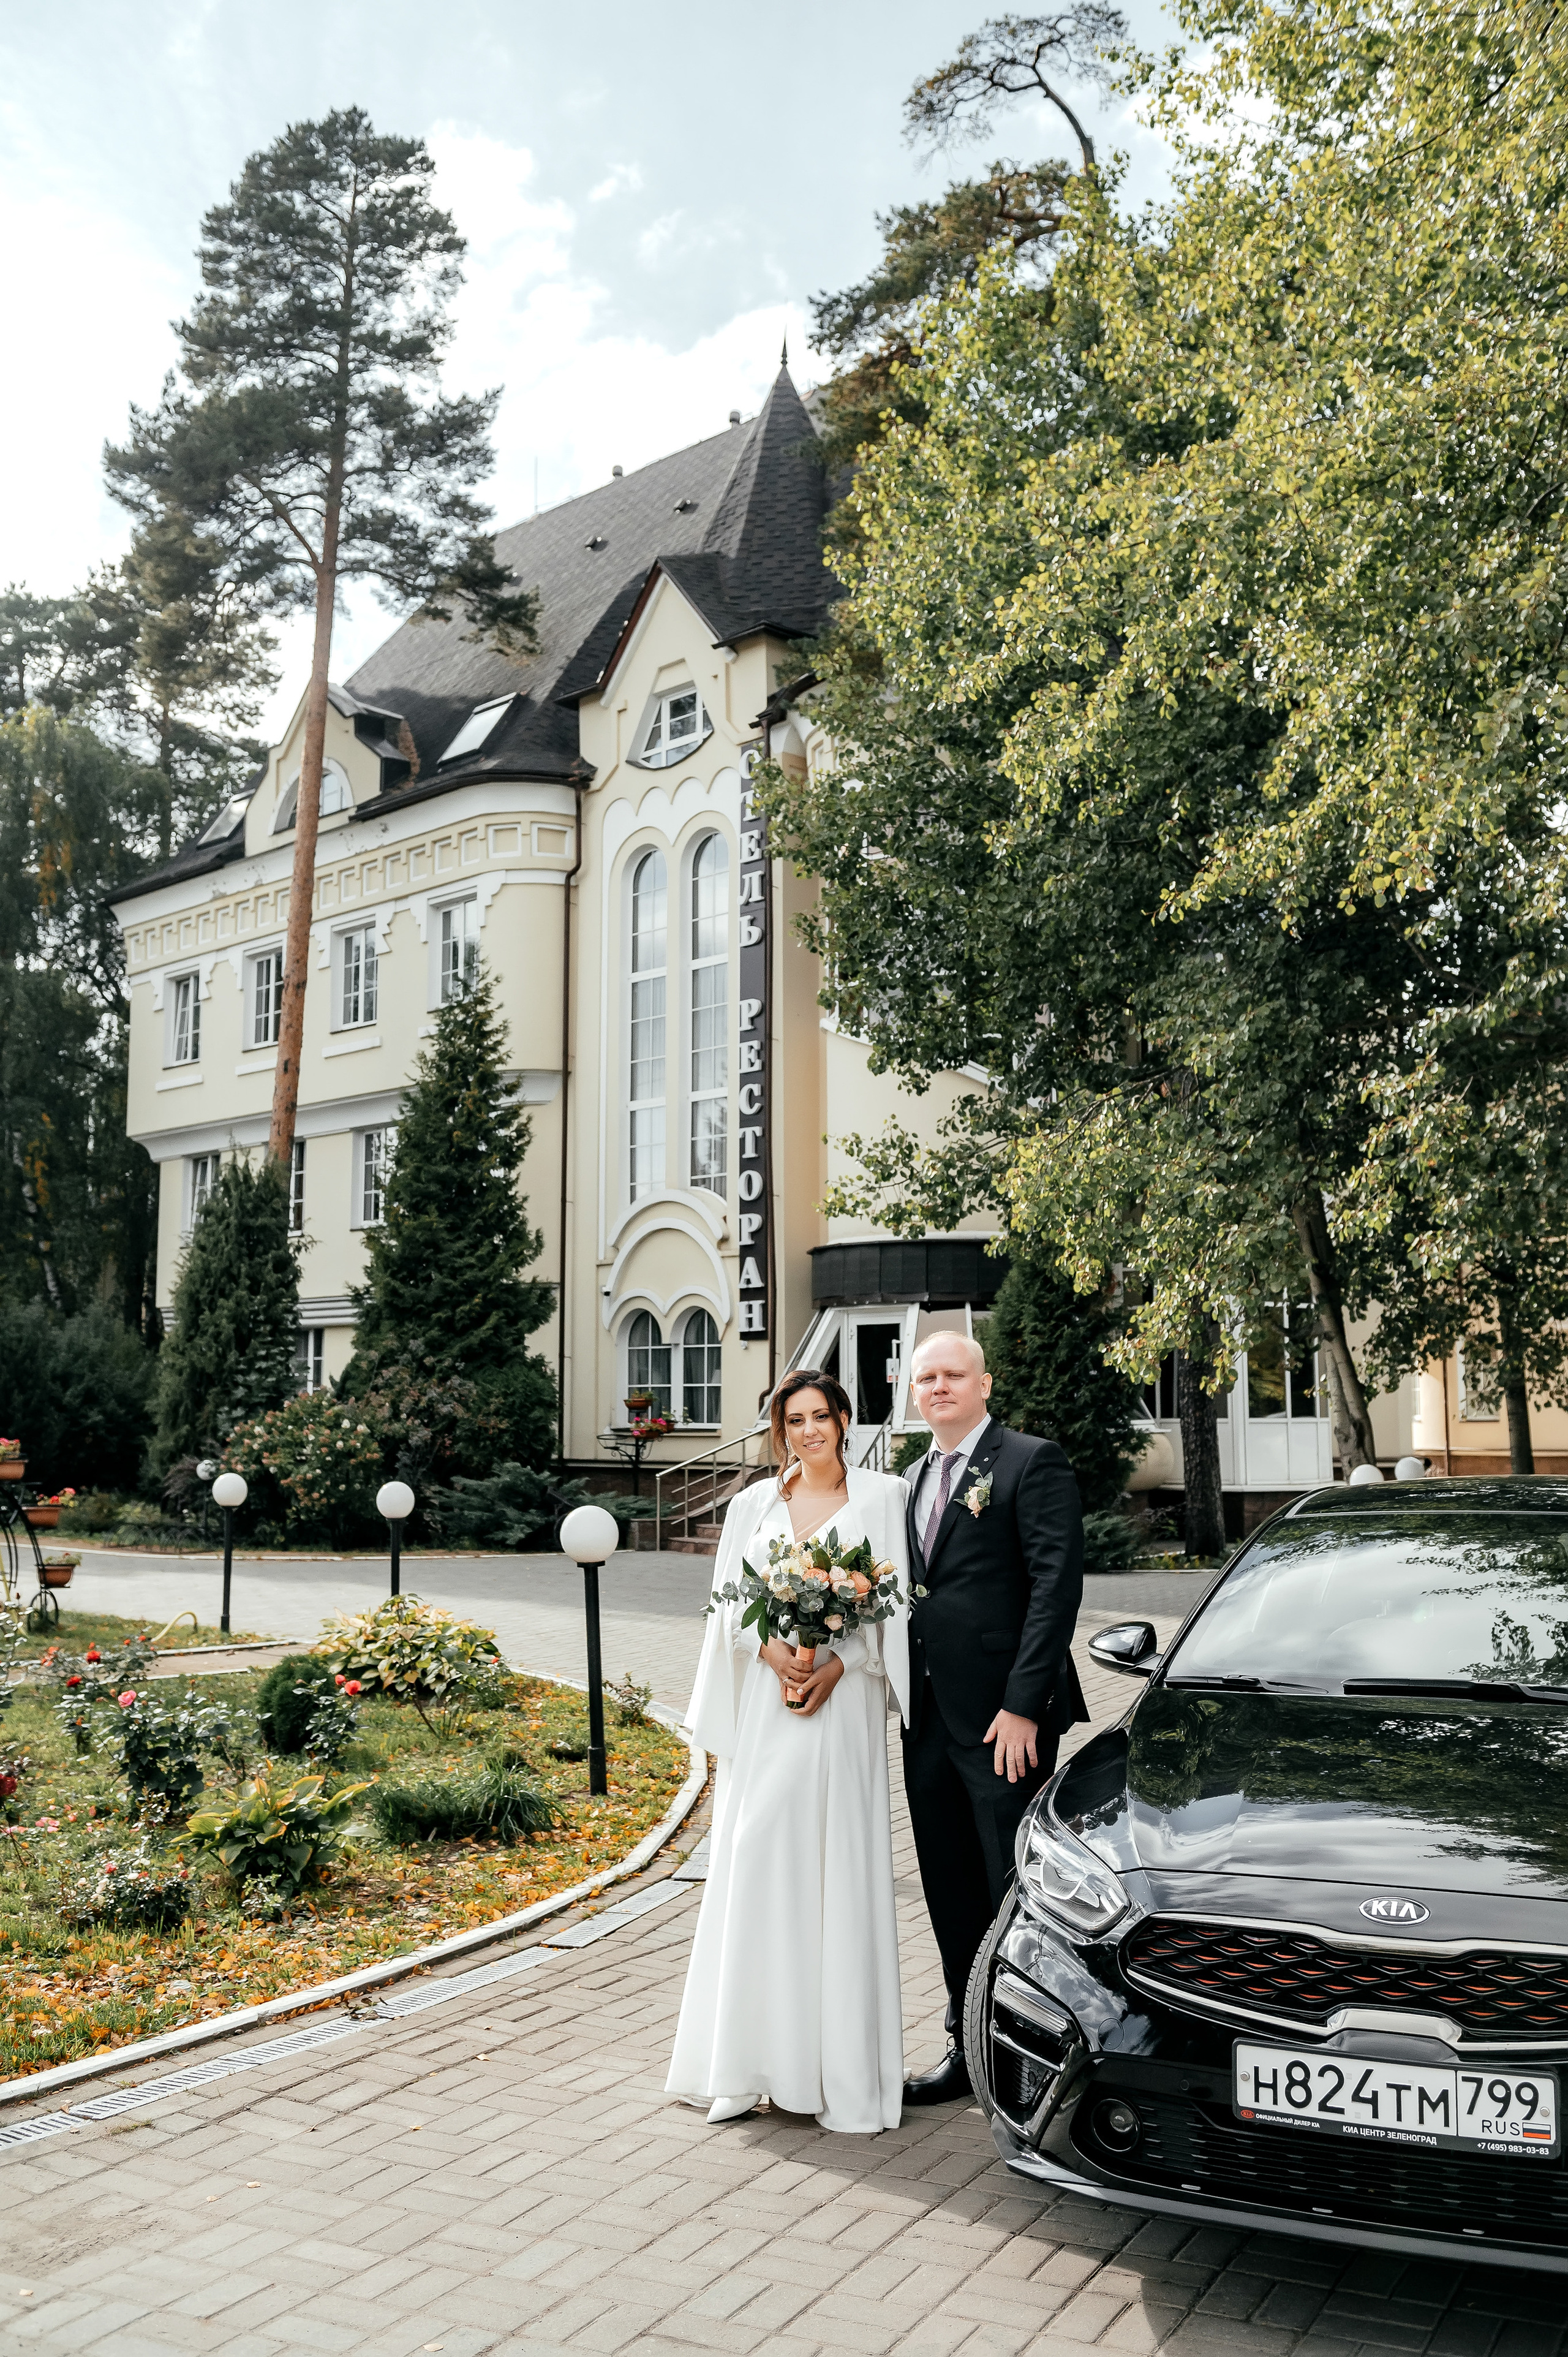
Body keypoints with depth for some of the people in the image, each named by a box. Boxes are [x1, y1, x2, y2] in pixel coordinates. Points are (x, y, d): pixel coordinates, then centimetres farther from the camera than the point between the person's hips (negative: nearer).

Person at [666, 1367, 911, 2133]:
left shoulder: (881, 1497, 4)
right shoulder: (754, 1505, 12)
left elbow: (894, 1603, -1)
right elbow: (730, 1604, 8)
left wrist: (837, 1663, -13)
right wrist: (773, 1651, -10)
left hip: (843, 1703, -3)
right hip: (766, 1708, 3)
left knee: (841, 1873, -3)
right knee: (757, 1868, 1)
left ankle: (848, 2075, 5)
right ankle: (755, 2055, 11)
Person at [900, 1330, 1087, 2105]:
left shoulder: (1033, 1462, -7)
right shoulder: (915, 1481, 17)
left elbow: (1057, 1585, -14)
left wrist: (1023, 1704, -19)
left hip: (1001, 1719, -7)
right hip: (929, 1719, 7)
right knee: (952, 1895, 14)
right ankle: (969, 2047, 27)